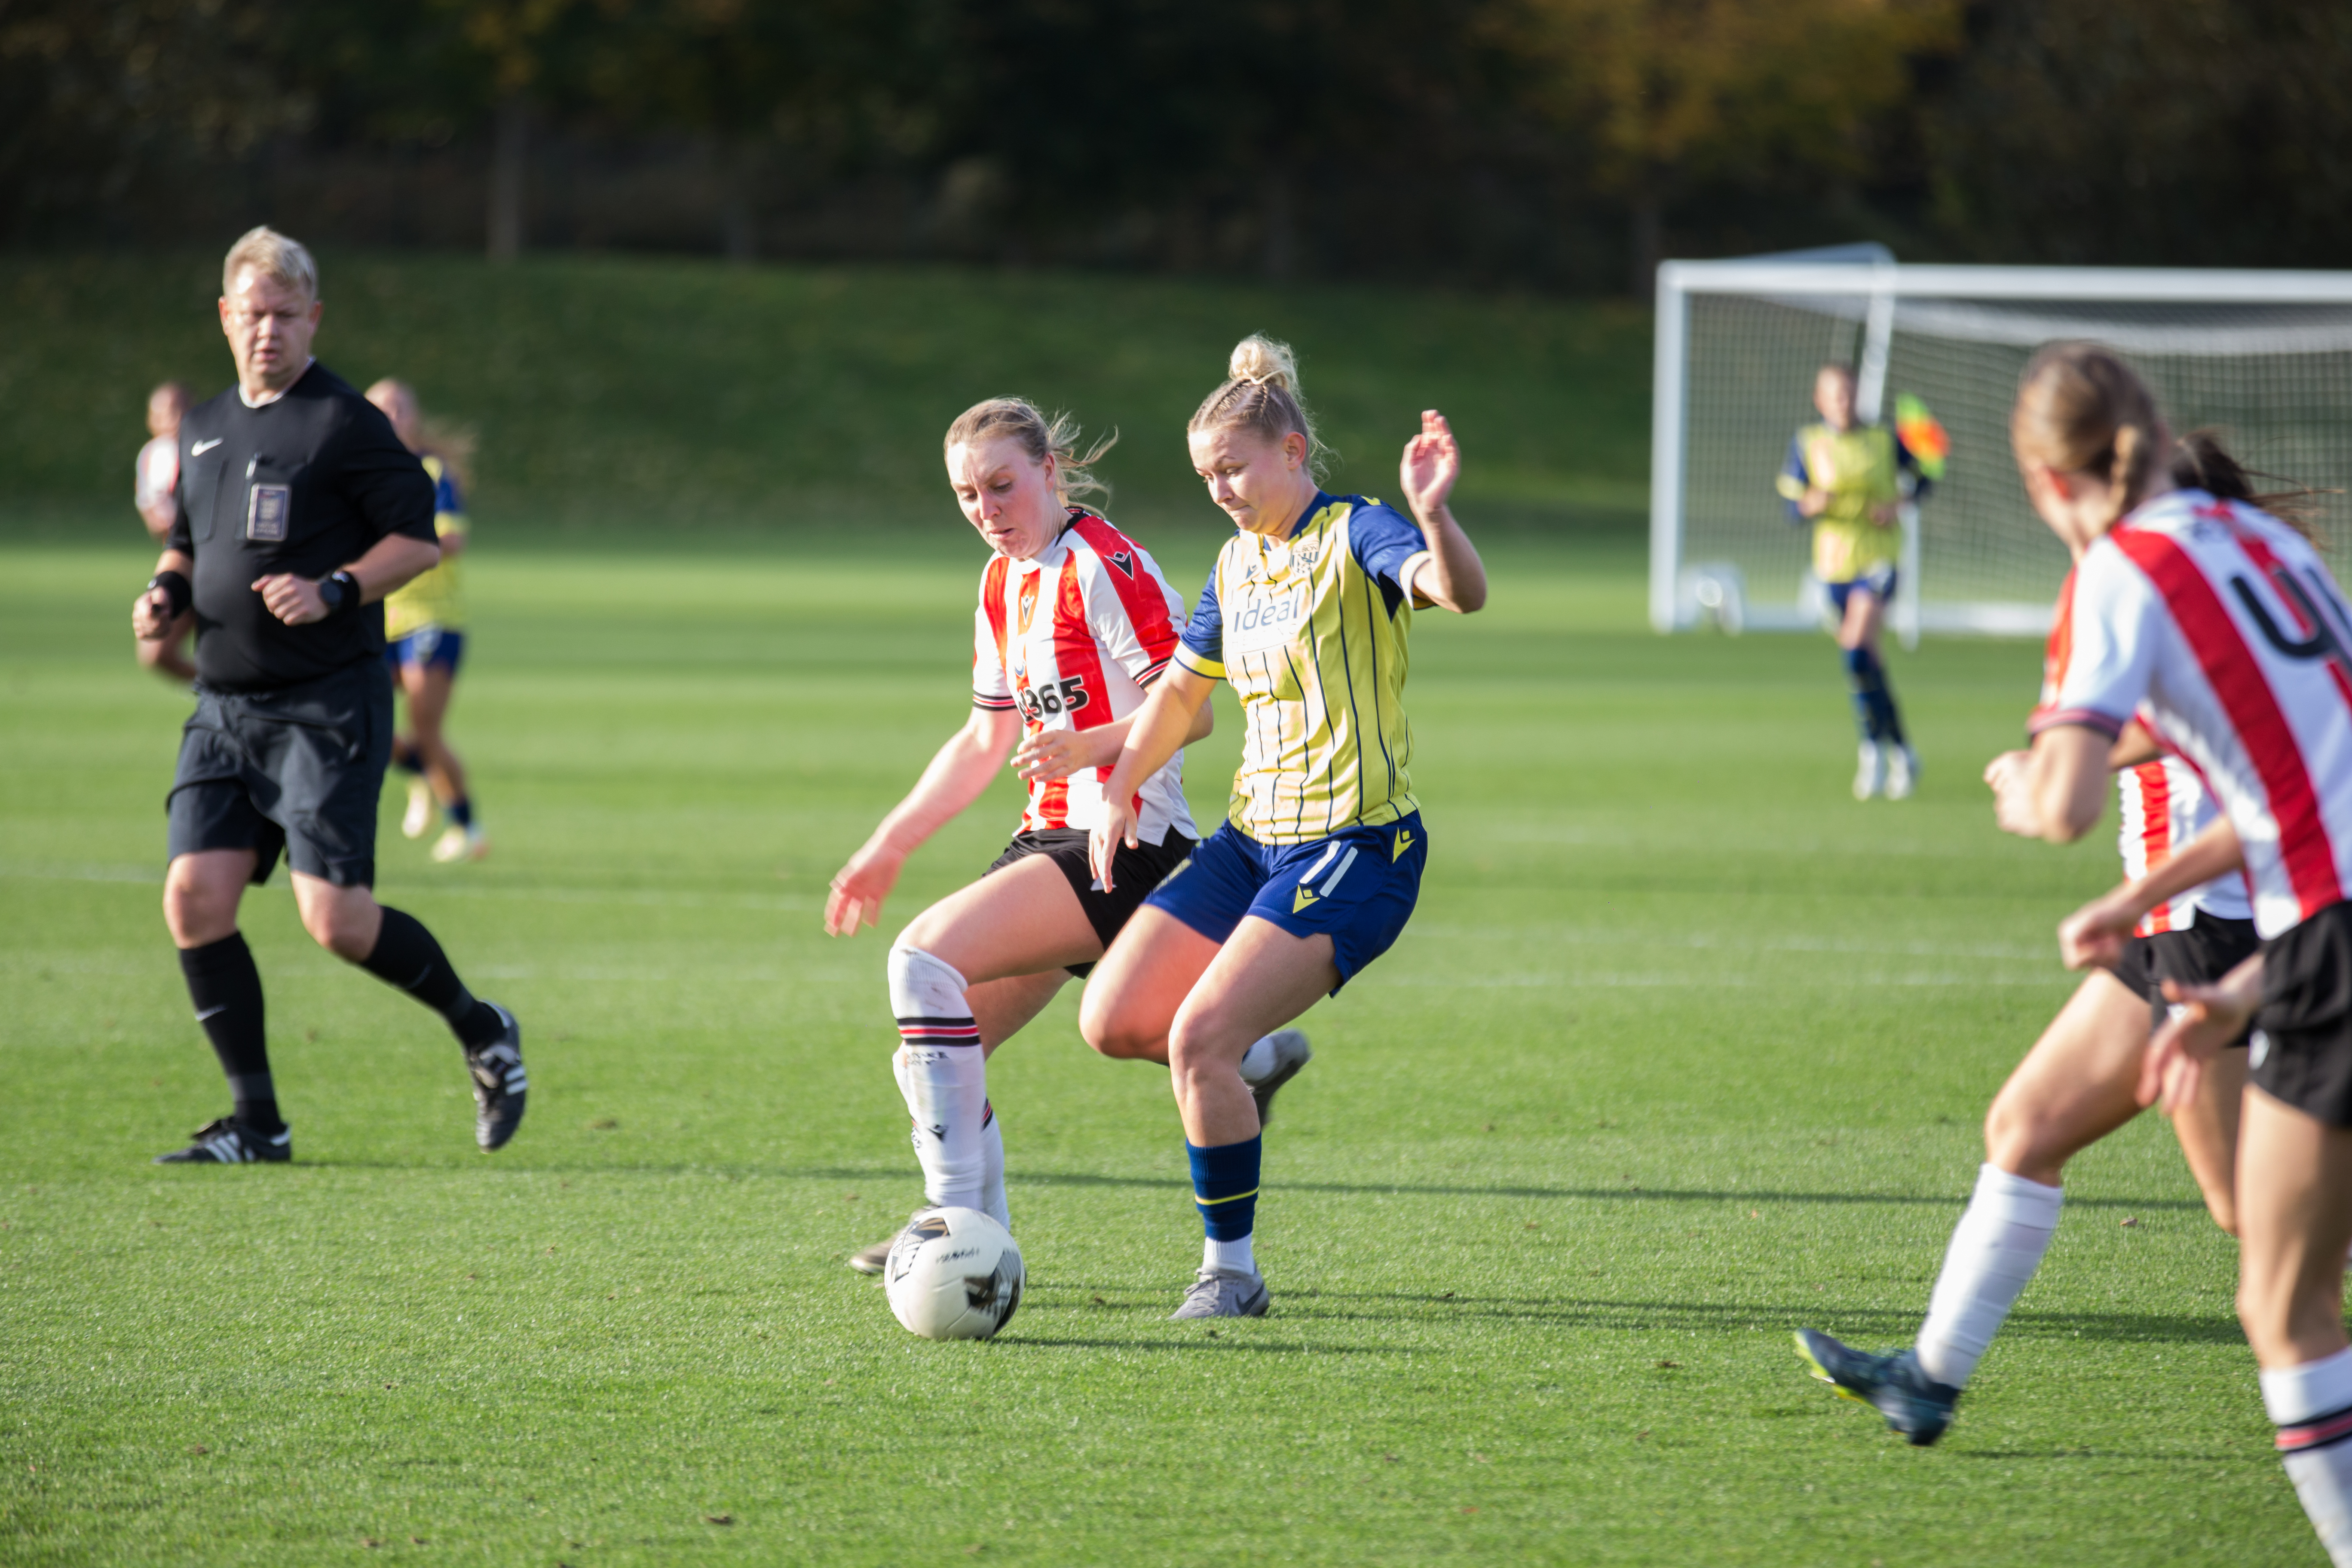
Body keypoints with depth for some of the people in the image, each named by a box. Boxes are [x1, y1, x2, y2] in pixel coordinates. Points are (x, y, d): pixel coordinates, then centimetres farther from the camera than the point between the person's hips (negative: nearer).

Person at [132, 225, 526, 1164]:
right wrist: (166, 592, 6)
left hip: (328, 706, -7)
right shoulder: (205, 429, 15)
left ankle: (483, 1033, 15)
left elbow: (418, 539, -8)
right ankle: (256, 1123, 3)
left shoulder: (344, 422, -6)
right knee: (194, 899, -7)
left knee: (336, 920, -12)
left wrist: (334, 592, -21)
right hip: (225, 704, 7)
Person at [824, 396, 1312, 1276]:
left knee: (926, 958, -25)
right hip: (1054, 834, 9)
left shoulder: (1105, 567, -12)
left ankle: (960, 1220, -25)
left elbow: (1191, 711, -16)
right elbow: (985, 741, 24)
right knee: (927, 1059, 3)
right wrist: (887, 849, 21)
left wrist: (1089, 747, -31)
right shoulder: (1003, 584, 15)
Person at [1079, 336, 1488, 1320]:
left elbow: (1462, 592, -32)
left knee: (1197, 1039, -18)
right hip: (1253, 838, 8)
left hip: (1355, 850, -8)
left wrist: (1432, 514, -53)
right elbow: (1181, 690, 25)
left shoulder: (1356, 536, -11)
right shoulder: (1238, 563, 12)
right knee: (1112, 1022, 0)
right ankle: (1252, 1062, 29)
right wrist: (1117, 792, 13)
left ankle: (1231, 1272, -5)